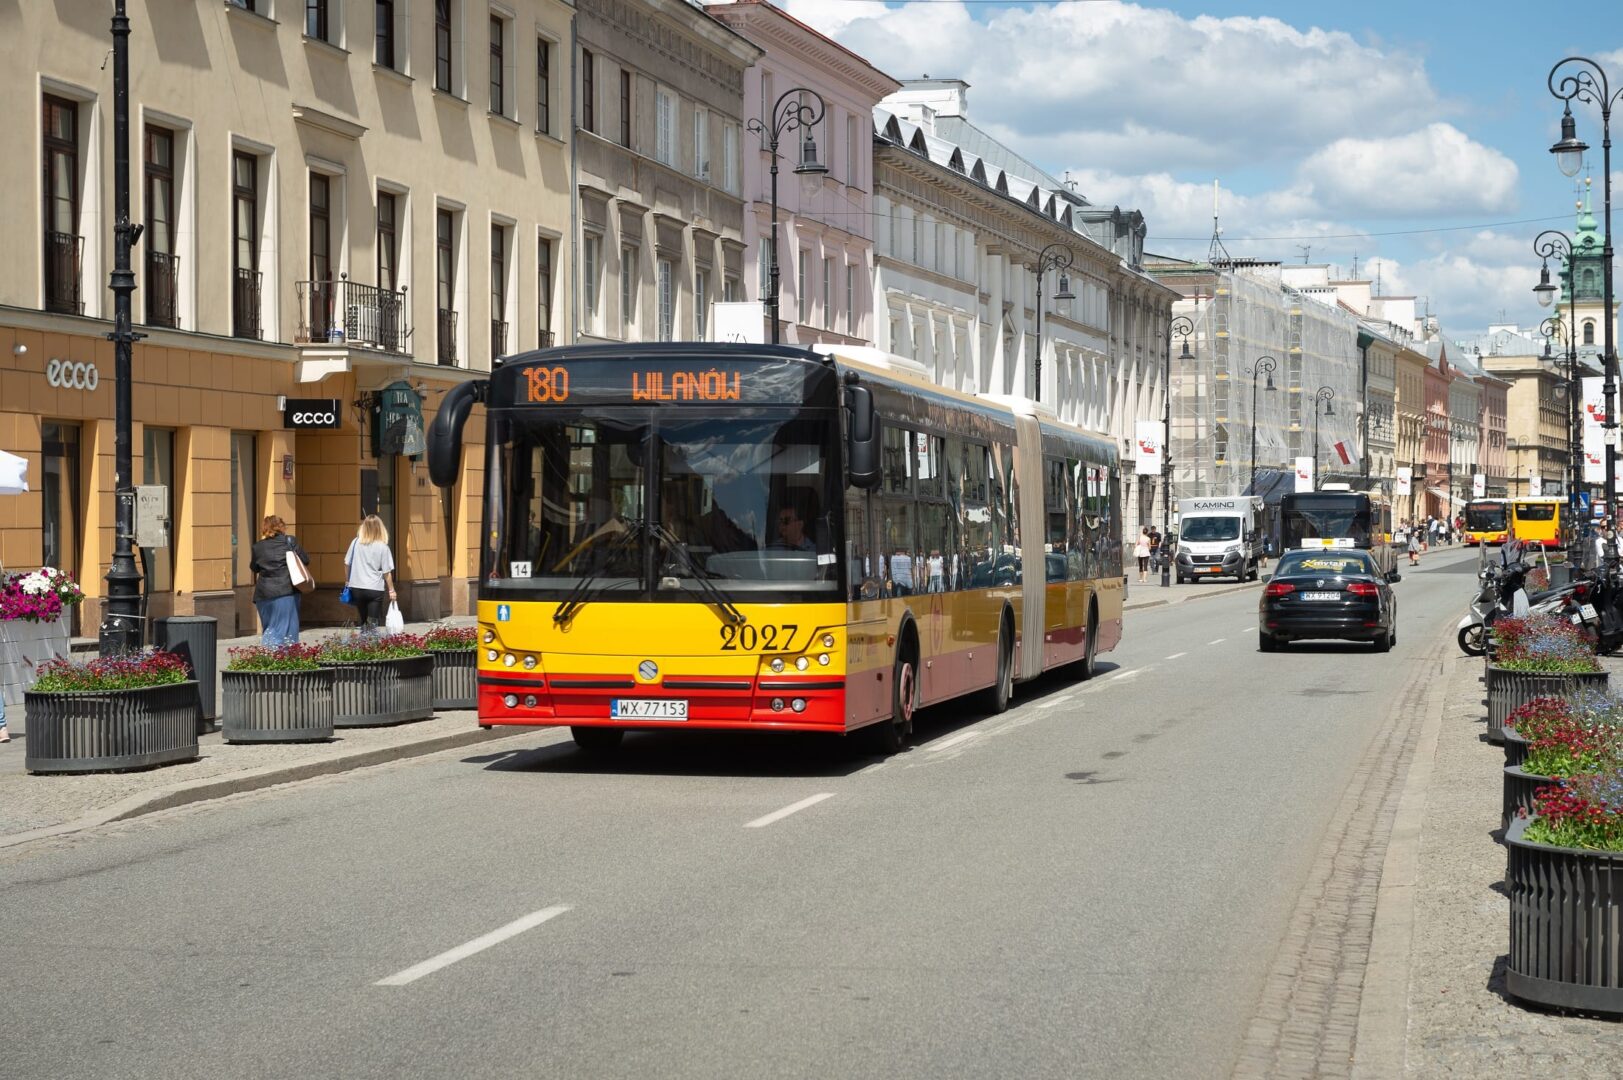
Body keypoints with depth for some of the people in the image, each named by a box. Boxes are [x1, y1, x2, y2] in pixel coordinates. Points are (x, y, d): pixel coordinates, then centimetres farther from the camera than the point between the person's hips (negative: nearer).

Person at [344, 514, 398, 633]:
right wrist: (391, 590, 3)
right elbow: (387, 572, -6)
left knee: (363, 620, 17)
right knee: (373, 623, 1)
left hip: (356, 588, 3)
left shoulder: (356, 543, 0)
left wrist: (347, 581, 19)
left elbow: (347, 563, 6)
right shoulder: (382, 547, -8)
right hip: (375, 589, -3)